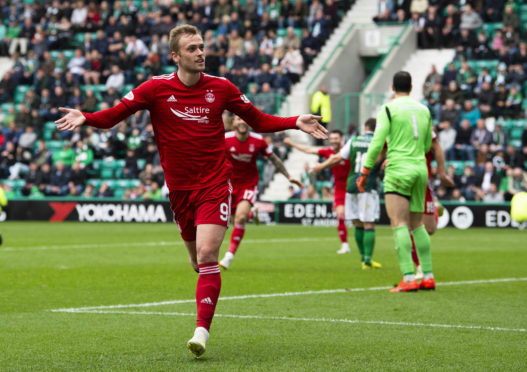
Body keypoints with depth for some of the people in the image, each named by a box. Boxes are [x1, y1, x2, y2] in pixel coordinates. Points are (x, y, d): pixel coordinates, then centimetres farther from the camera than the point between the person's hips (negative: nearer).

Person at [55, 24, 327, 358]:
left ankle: (202, 330, -19)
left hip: (215, 184, -2)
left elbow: (258, 121, 11)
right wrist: (84, 118, -23)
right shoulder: (156, 89, -3)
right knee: (197, 256, 11)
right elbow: (114, 115, -3)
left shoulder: (221, 88, 0)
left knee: (207, 254, -17)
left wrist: (296, 123, -1)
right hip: (180, 188, 2)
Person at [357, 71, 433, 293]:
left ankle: (408, 278, -20)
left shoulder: (388, 109, -4)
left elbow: (377, 143, -10)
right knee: (417, 225, 14)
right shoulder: (424, 110, 13)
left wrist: (365, 172, -5)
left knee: (399, 225, -9)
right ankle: (428, 276, 11)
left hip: (398, 172, -6)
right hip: (420, 169, 6)